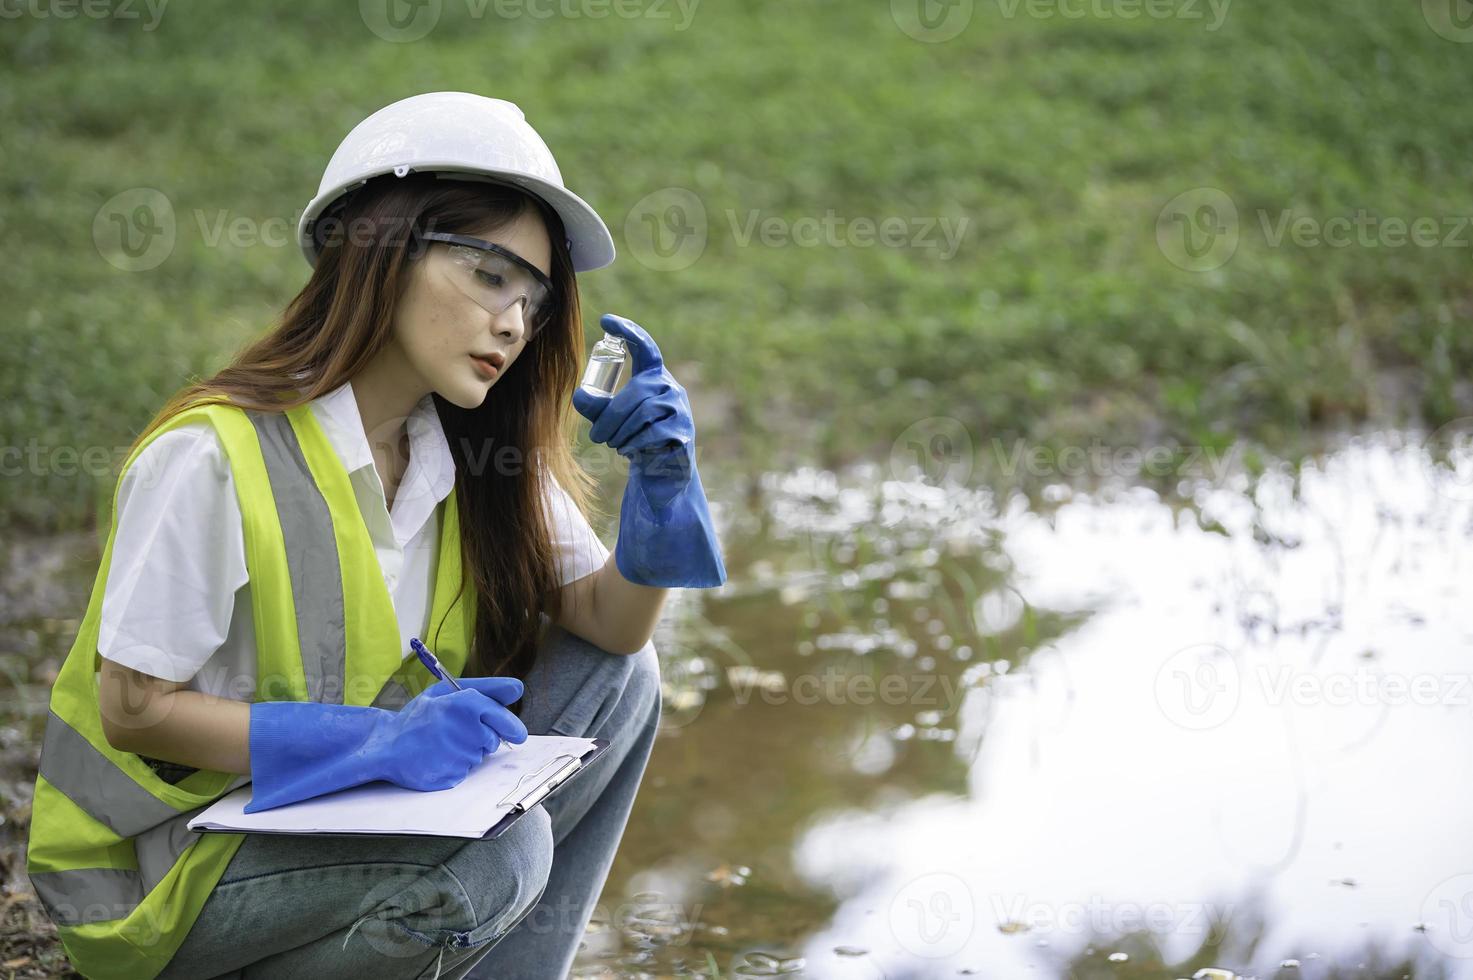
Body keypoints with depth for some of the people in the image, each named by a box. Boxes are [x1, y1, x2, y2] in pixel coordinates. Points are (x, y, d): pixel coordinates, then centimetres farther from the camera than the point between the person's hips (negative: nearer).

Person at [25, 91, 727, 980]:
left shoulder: (474, 456, -1)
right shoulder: (211, 457, -22)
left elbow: (611, 623, 1)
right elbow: (132, 709, -19)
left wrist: (661, 482, -19)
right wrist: (376, 740, -30)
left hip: (340, 817, 7)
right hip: (157, 866, -7)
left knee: (615, 675, -4)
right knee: (493, 851, -30)